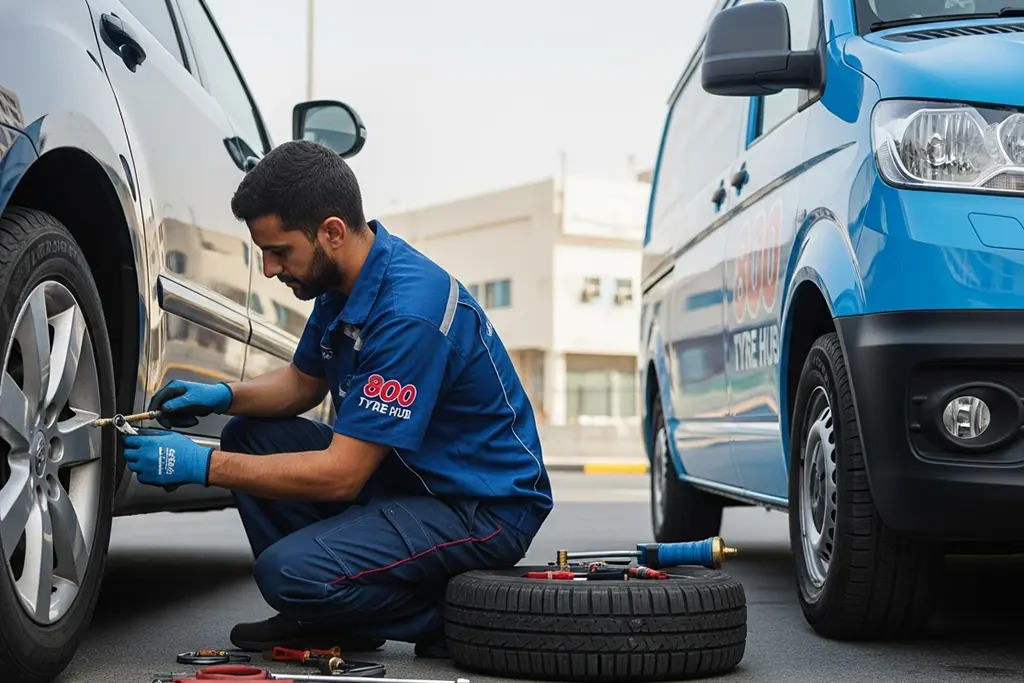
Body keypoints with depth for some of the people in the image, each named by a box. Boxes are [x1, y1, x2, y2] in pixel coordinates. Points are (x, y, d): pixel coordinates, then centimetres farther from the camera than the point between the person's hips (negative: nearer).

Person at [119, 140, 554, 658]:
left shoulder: (409, 312, -28)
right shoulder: (342, 280, 1)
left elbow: (341, 474, -27)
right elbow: (304, 381, 19)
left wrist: (202, 466, -22)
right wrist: (223, 396, -1)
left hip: (485, 506, -10)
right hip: (408, 474, 10)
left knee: (289, 572, -26)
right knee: (249, 437, 4)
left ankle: (452, 614, -4)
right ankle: (322, 619, 7)